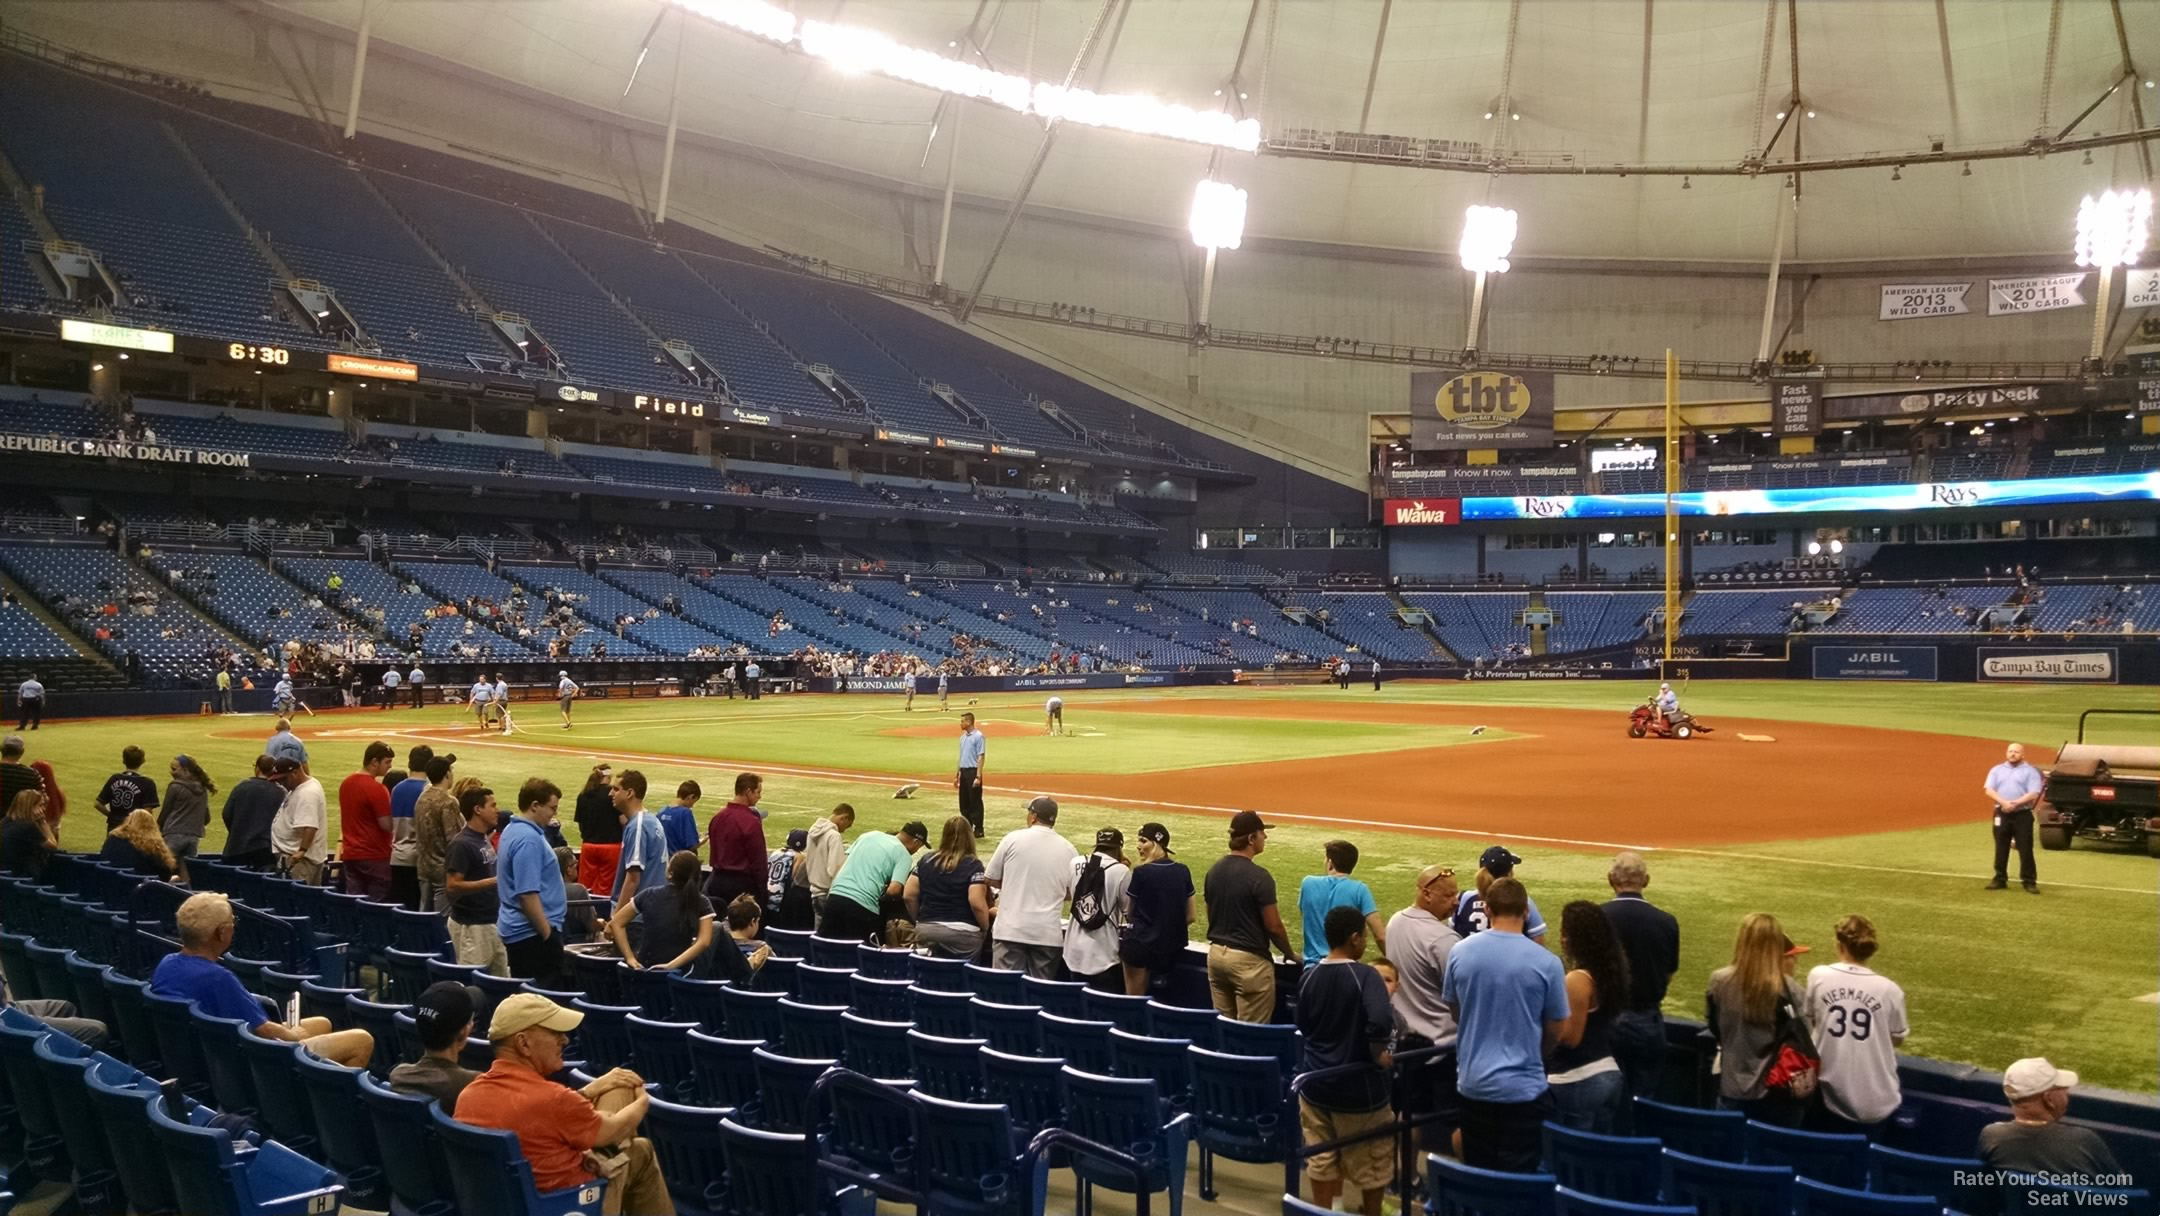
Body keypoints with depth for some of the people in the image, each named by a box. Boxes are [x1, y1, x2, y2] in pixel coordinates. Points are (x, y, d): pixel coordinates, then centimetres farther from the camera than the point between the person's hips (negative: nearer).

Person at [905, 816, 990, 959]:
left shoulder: (926, 860, 6)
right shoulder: (973, 865, -8)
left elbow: (909, 895, 7)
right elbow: (977, 904, -17)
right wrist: (986, 929, -2)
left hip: (926, 931, 4)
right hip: (962, 935, -4)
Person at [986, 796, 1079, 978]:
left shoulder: (1013, 839, -3)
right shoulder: (1068, 849, 4)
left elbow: (989, 878, 4)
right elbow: (1072, 893, 8)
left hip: (1011, 929, -2)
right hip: (1048, 933, 2)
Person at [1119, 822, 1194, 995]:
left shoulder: (1141, 872, -14)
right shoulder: (1182, 871, 0)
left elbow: (1129, 913, -6)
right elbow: (1190, 916, 6)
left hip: (1140, 942, -5)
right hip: (1173, 945, 5)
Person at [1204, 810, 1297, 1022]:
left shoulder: (1213, 871, 6)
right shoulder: (1258, 876, -17)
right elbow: (1273, 927, -13)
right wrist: (1290, 954, 4)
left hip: (1216, 954, 8)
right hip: (1248, 959, -8)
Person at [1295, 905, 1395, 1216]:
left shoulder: (1308, 977, -2)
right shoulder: (1365, 976, -19)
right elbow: (1380, 1021, -36)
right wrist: (1378, 1054, -20)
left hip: (1315, 1082, 5)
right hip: (1357, 1086, -5)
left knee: (1321, 1159, 17)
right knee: (1371, 1161, 16)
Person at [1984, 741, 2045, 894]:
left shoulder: (2030, 771, 2)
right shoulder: (1997, 770, 12)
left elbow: (2033, 794, -9)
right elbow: (1989, 790, 0)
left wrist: (2015, 803, -20)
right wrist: (2004, 802, -16)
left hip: (2022, 814, -3)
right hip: (2001, 814, 3)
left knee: (2025, 849, -4)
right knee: (2001, 849, 8)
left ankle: (2029, 881, 0)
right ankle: (2000, 879, 15)